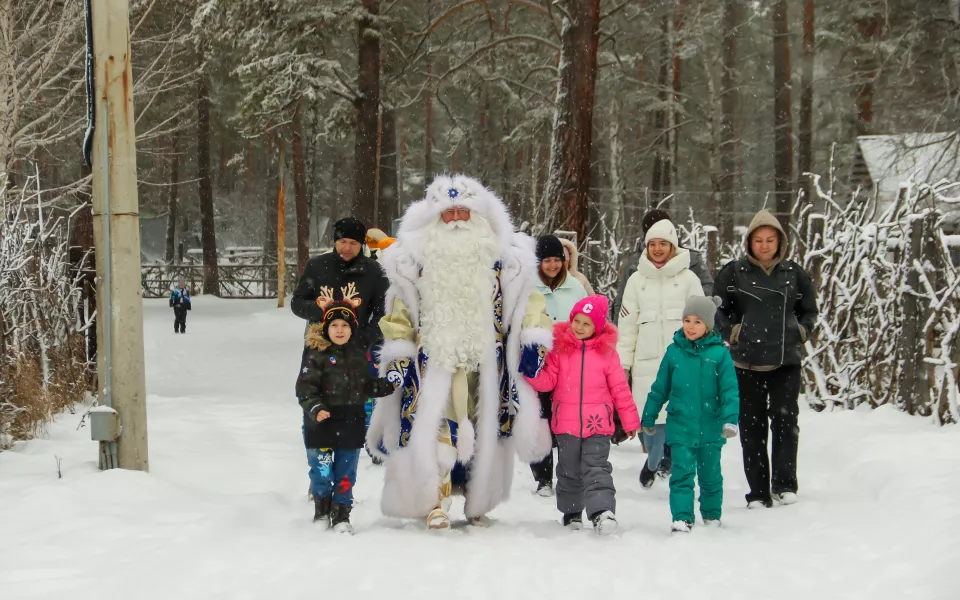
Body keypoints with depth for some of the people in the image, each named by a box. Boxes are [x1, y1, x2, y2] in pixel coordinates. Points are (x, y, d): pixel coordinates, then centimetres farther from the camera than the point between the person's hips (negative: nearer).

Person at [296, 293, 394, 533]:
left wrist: (386, 387, 7)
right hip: (322, 423, -4)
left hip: (351, 423, 4)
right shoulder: (317, 355, -9)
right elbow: (305, 386, -13)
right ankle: (322, 511, 24)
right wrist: (315, 408, -26)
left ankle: (341, 516, 16)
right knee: (321, 470, 5)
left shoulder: (360, 354, 8)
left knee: (346, 473, 8)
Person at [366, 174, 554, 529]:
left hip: (485, 364, 2)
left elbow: (527, 302, 9)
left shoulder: (503, 258, 4)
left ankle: (478, 504, 22)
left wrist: (535, 341, 0)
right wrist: (398, 355, 2)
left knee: (483, 434, 7)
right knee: (438, 431, -14)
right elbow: (400, 313, 7)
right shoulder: (415, 260, 3)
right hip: (435, 363, -1)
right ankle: (436, 504, -7)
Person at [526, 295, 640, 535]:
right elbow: (547, 381, -1)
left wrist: (630, 421, 7)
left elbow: (620, 389, 5)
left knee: (597, 470, -10)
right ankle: (571, 512, 25)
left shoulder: (606, 352, 2)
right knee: (569, 472, 13)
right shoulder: (559, 348, 3)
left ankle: (602, 511, -19)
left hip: (597, 425, -2)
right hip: (566, 425, 2)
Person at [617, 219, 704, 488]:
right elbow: (627, 324, 12)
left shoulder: (687, 278, 6)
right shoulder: (637, 279, 11)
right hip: (646, 360, 2)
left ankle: (654, 463, 11)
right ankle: (657, 458, 22)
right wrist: (622, 361, 8)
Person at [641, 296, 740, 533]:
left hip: (710, 429, 0)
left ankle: (712, 516, 29)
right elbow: (660, 388, 9)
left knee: (710, 475, 13)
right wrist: (648, 418, 14)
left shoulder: (719, 353, -6)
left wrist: (730, 419, -18)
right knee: (682, 473, -7)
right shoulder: (674, 352, 1)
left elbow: (730, 390, -6)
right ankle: (682, 518, -6)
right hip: (680, 427, 0)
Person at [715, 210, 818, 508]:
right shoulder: (733, 273, 3)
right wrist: (734, 333, -4)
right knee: (752, 426, 2)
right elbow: (717, 310, 8)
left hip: (787, 360, 1)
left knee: (785, 418, -11)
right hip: (747, 361, -1)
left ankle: (784, 483, -2)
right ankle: (758, 492, 8)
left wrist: (800, 333, 5)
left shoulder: (794, 273, 9)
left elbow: (809, 310, 20)